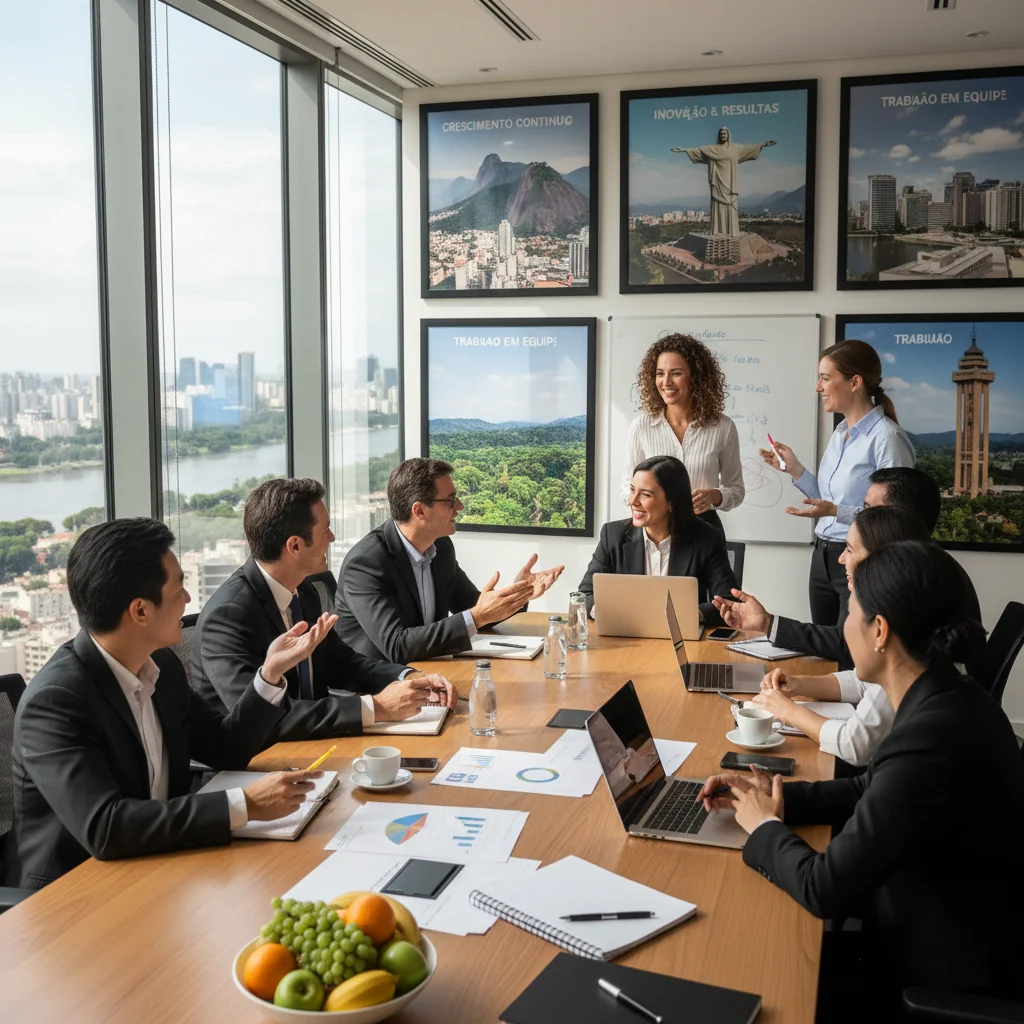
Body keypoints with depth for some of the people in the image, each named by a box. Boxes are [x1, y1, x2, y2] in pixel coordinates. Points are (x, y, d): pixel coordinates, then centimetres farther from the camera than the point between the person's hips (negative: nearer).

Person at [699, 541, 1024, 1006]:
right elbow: (871, 791, 12)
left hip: (943, 973, -7)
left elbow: (824, 889, -26)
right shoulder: (949, 699, -3)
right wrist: (770, 795, 2)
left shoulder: (929, 740, -32)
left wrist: (765, 826, -7)